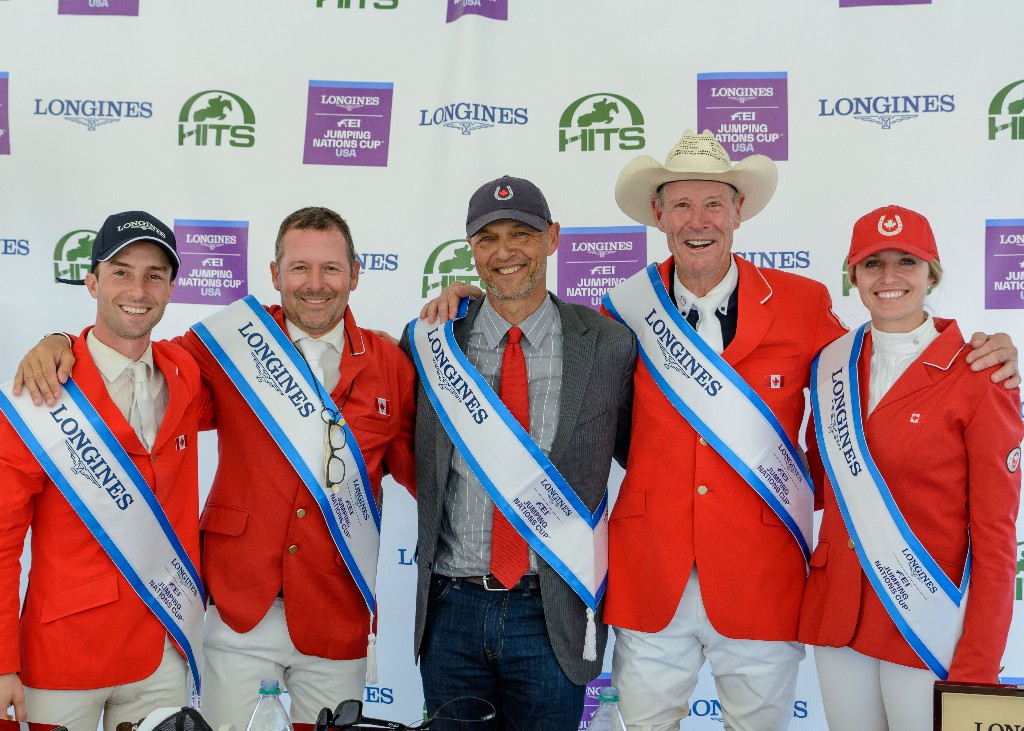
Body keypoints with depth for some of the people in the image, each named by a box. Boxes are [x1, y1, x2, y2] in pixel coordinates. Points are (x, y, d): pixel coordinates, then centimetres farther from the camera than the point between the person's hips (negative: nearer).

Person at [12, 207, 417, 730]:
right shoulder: (233, 347, -2)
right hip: (238, 612, -1)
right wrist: (59, 346, -9)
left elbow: (421, 472, 5)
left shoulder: (390, 366, 1)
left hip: (338, 622, 1)